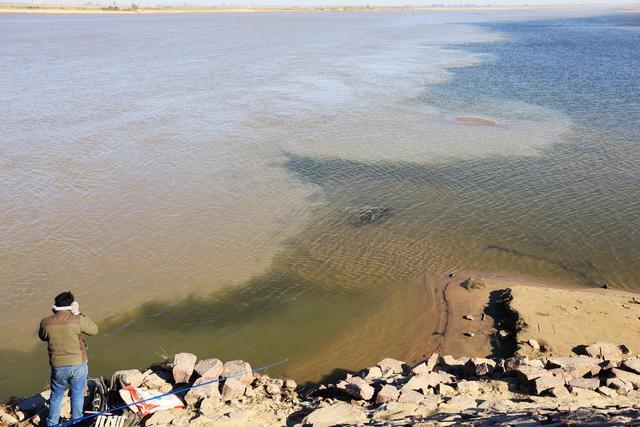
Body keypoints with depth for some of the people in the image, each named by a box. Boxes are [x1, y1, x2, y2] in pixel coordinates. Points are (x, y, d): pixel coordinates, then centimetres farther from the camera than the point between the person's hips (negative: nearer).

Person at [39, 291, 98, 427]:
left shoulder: (45, 323, -11)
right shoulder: (78, 320, -18)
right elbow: (94, 329, -2)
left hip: (58, 366, 2)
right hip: (78, 365, -2)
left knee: (56, 396, 22)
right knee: (77, 395, 17)